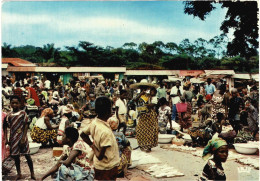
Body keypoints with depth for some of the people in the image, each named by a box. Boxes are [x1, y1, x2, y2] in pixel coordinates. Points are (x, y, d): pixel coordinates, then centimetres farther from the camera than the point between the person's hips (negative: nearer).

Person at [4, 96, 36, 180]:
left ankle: (32, 173, 7)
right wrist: (6, 139, 1)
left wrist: (23, 138, -12)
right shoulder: (9, 115, 6)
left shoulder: (23, 113, -3)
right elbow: (6, 127, 9)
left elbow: (26, 126, -6)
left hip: (22, 137, -3)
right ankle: (19, 174, 20)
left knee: (27, 155, 0)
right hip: (13, 138, 4)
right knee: (15, 156, 8)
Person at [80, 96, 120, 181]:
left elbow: (82, 134, 8)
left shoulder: (94, 122, -10)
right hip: (108, 168, -7)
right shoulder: (106, 132, -33)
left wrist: (91, 144, 2)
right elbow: (100, 156, -27)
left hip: (98, 165, 8)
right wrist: (94, 147, -11)